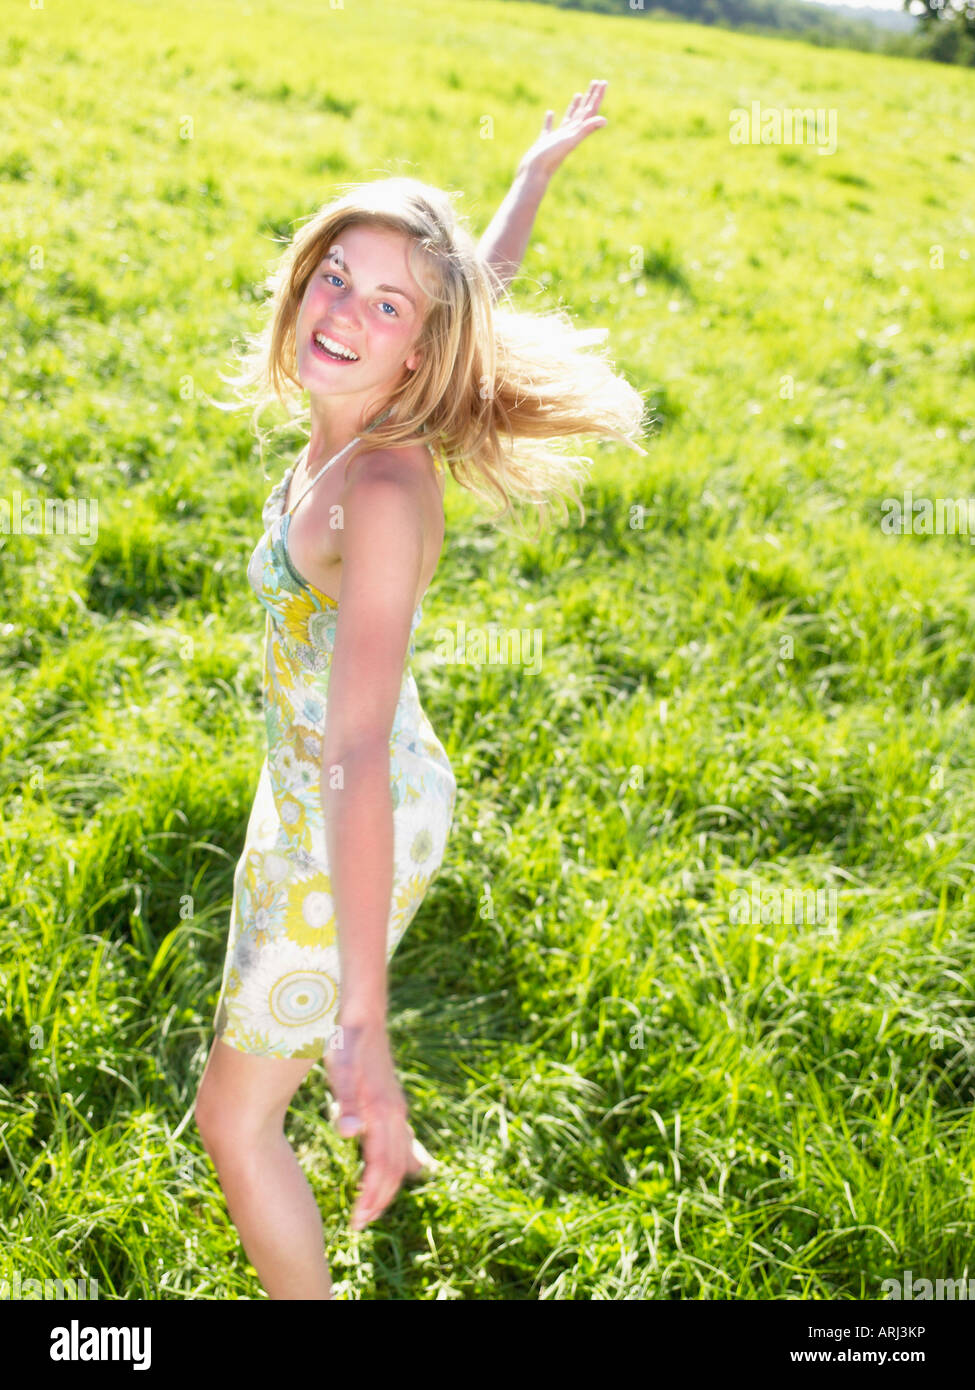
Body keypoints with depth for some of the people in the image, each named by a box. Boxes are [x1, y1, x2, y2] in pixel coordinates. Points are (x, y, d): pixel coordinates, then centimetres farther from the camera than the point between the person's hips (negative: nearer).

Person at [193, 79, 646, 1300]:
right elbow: (491, 274, 9)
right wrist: (540, 164, 28)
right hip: (305, 789, 9)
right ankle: (391, 1148, 64)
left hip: (357, 828, -9)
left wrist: (366, 1024, -49)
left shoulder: (387, 487, -34)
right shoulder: (360, 417, -12)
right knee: (261, 1004, 35)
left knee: (234, 1119, 7)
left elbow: (363, 756, -45)